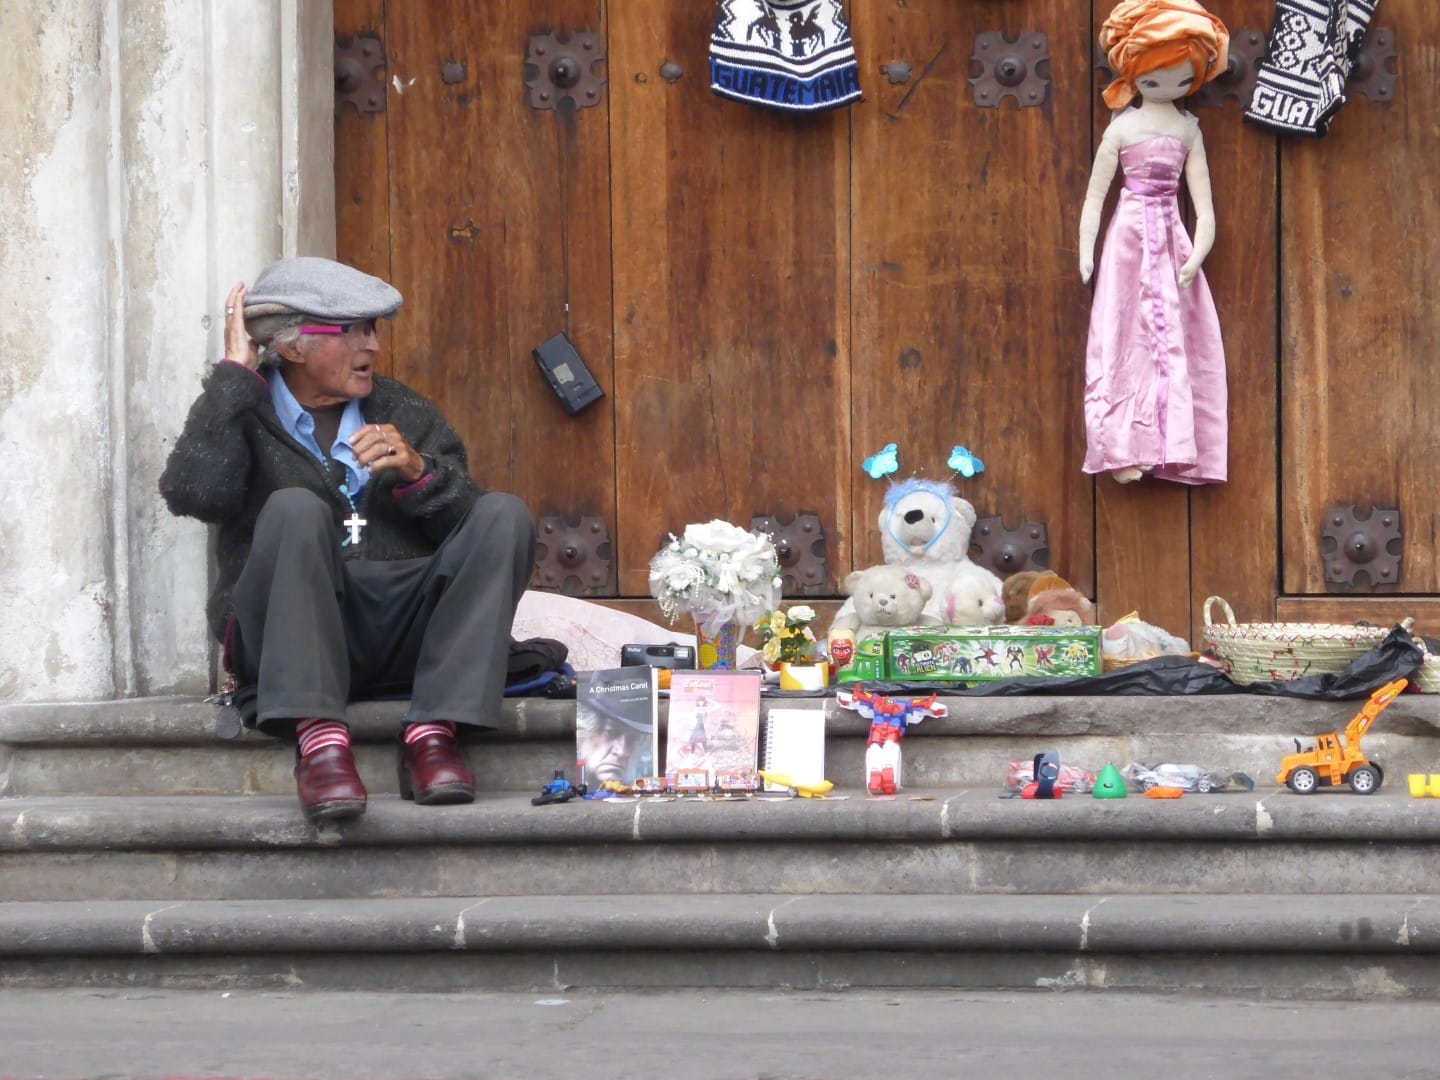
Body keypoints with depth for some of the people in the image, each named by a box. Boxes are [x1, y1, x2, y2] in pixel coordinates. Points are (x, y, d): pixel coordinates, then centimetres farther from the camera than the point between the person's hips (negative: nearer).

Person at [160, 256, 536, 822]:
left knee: (505, 515, -18)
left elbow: (474, 531, 10)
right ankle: (319, 738, -39)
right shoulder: (241, 413, 12)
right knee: (295, 509, -30)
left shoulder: (406, 414, 20)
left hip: (405, 636, 3)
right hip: (291, 642, -3)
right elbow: (195, 493, -12)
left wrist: (418, 472, -9)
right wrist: (235, 373, -3)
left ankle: (432, 733, -28)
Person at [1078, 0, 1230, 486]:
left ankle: (1173, 444, 4)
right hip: (1130, 239, -4)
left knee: (1175, 340, 1)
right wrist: (1085, 251, -8)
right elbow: (1095, 192, -2)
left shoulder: (1188, 128, 6)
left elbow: (1202, 198, 4)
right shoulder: (1123, 127, -3)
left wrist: (1199, 251, -7)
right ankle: (1124, 448, -7)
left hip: (1170, 240, 4)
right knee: (1129, 339, -5)